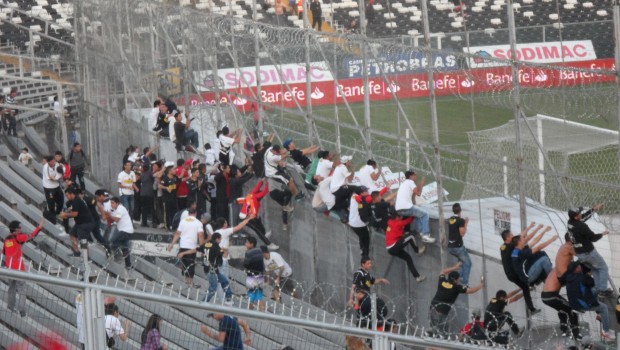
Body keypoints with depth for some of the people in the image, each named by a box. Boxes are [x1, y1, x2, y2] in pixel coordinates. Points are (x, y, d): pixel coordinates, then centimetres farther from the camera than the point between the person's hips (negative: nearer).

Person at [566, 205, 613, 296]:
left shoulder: (570, 222, -5)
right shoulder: (581, 226, -28)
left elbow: (584, 217, 12)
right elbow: (593, 238, -18)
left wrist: (594, 209, 10)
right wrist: (602, 234, 1)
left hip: (579, 254, 8)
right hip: (589, 253, -8)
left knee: (595, 269, 26)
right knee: (603, 268, 9)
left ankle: (597, 289, 26)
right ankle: (603, 289, 5)